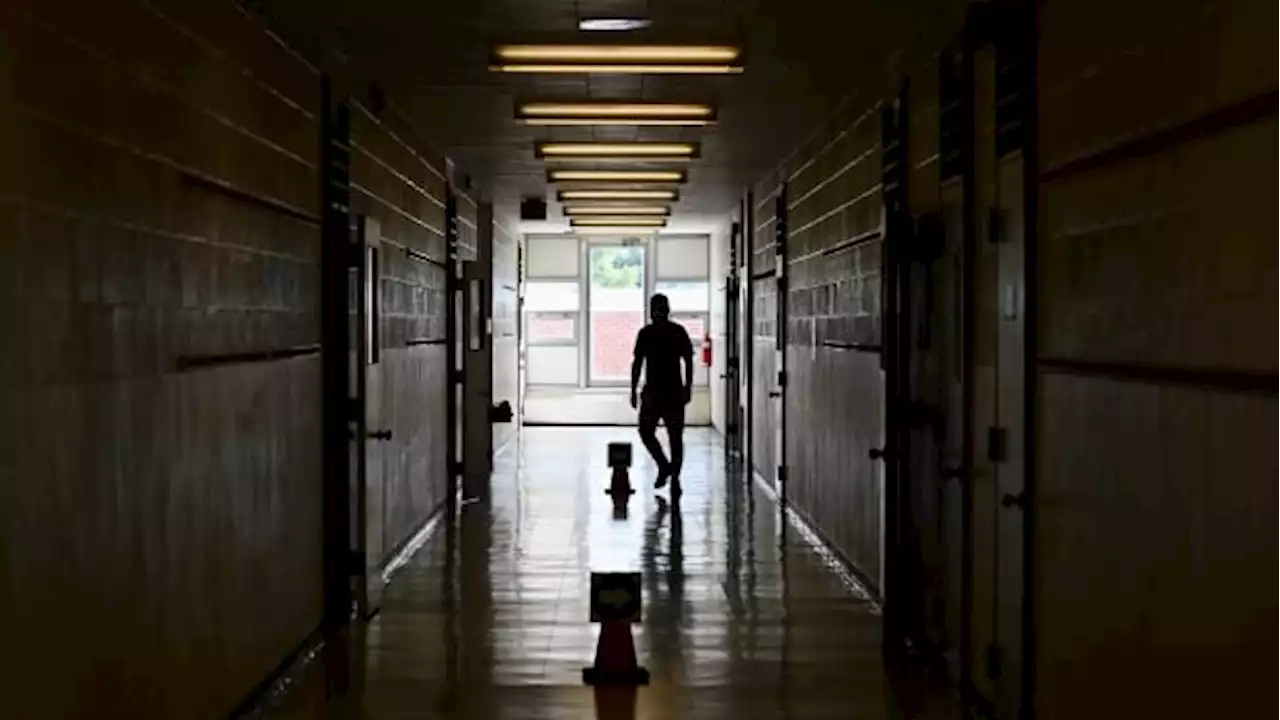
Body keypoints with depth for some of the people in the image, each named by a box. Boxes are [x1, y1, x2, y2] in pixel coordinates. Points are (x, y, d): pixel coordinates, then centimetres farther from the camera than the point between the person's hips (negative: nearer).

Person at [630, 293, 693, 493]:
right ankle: (664, 467, 14)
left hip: (674, 391, -3)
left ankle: (674, 477, 5)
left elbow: (688, 361, 0)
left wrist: (688, 387, -8)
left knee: (675, 437, -1)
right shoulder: (645, 333, 8)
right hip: (651, 390, 3)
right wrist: (633, 390, 8)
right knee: (645, 431, -4)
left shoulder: (678, 332, 0)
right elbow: (637, 363, 12)